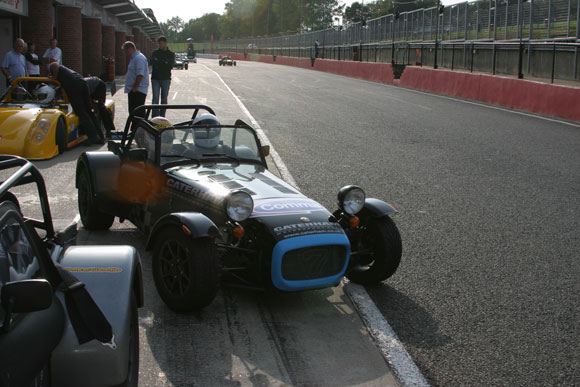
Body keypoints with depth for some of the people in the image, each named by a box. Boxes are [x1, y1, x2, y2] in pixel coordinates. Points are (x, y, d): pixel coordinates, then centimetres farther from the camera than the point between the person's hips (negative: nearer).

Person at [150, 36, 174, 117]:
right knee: (155, 98, -9)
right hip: (155, 78, -1)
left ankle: (162, 117, 13)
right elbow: (153, 63, -7)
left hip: (166, 79, 1)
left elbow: (170, 66, -8)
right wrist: (164, 63, -13)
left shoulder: (171, 54, 6)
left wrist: (159, 62, -9)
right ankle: (155, 117, -11)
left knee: (164, 99, 5)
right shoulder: (155, 53, 8)